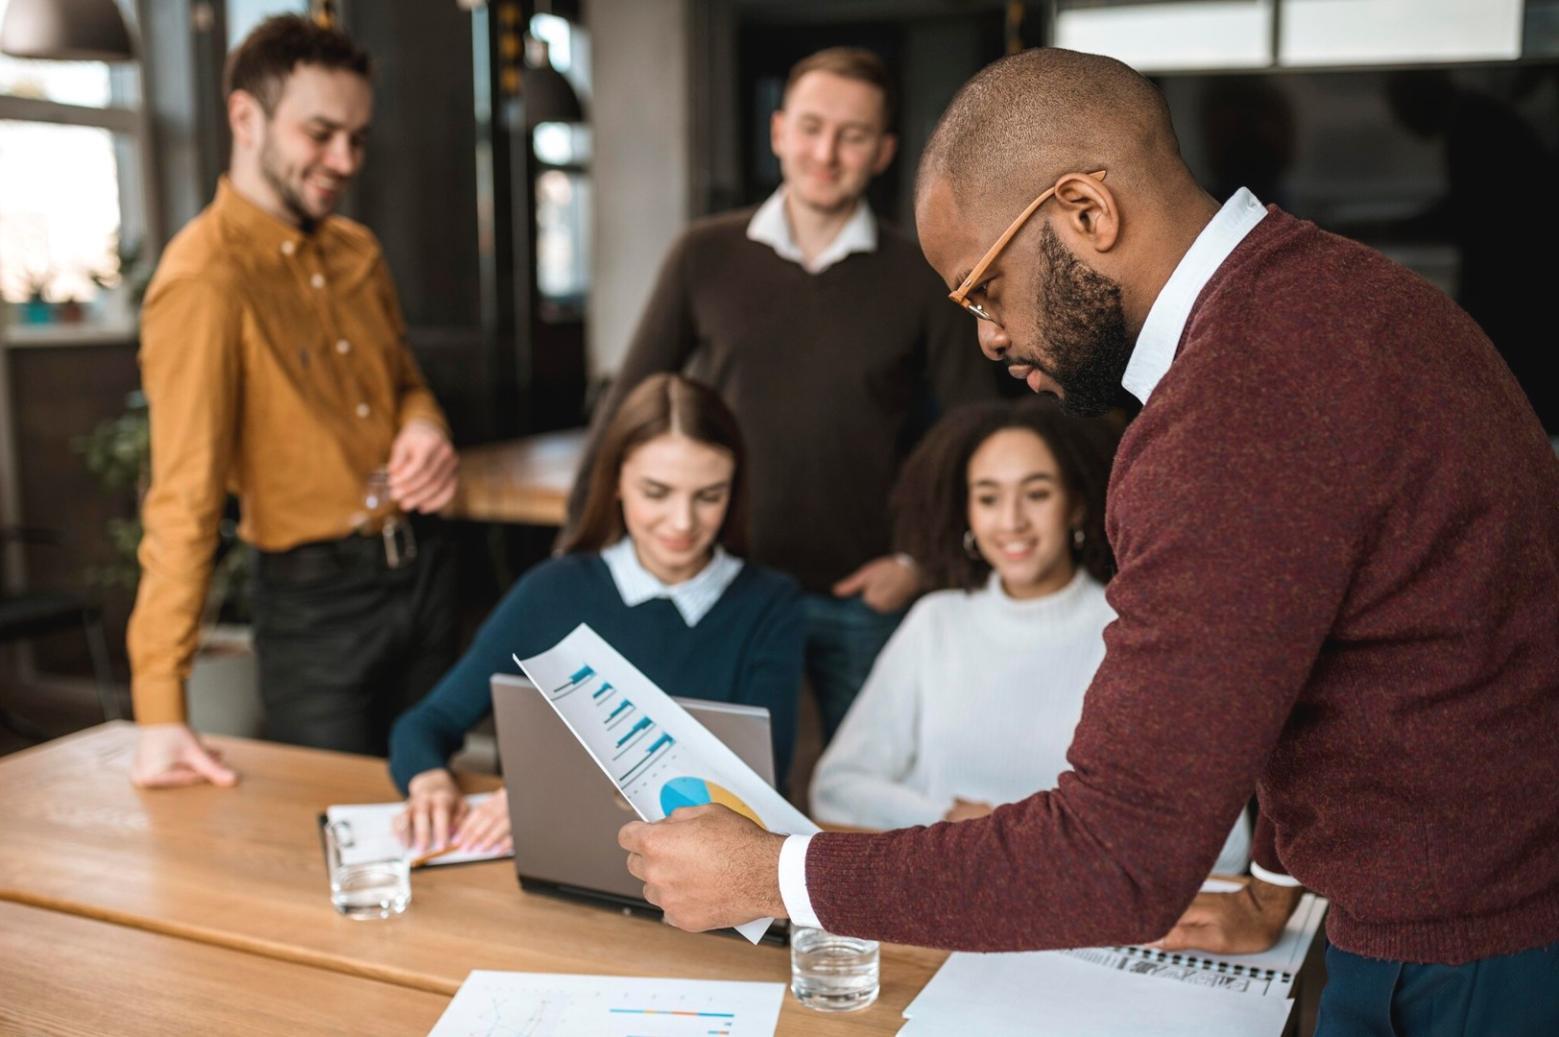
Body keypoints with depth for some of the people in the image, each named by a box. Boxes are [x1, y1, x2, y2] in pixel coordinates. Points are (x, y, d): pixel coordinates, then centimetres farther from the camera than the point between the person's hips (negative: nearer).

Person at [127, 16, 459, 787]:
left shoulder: (356, 251, 5)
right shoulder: (204, 277, -18)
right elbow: (183, 496, -24)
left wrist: (424, 428, -6)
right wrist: (159, 710, -27)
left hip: (421, 565, 7)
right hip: (312, 599, -7)